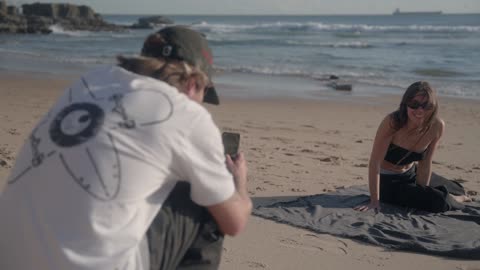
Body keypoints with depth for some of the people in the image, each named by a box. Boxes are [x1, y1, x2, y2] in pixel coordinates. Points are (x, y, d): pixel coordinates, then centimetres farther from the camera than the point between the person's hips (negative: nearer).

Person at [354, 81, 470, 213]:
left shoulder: (437, 126, -17)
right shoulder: (392, 122, -30)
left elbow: (425, 164, -8)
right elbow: (375, 162, -29)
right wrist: (374, 201, -30)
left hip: (411, 174, 6)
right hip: (388, 181, -5)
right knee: (438, 201, -22)